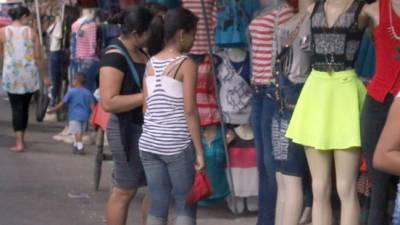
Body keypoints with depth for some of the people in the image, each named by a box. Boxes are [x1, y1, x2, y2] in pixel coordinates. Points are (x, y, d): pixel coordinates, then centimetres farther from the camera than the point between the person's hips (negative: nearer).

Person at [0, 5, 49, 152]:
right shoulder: (31, 32, -1)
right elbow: (38, 57, 0)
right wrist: (45, 76, 7)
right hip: (30, 74, 1)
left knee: (17, 108, 0)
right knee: (25, 107, 15)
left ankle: (19, 143, -8)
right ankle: (21, 139, 25)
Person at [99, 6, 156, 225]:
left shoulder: (138, 51, 10)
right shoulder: (115, 56, -17)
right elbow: (108, 102, -25)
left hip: (148, 129, 9)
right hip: (129, 130, -9)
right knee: (124, 191, 0)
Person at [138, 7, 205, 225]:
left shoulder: (151, 63, 11)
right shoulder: (186, 64, -7)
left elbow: (146, 107, 11)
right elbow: (189, 111, -11)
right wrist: (199, 150, -8)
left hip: (149, 143, 6)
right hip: (177, 144, -6)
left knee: (157, 207, 8)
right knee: (186, 207, 3)